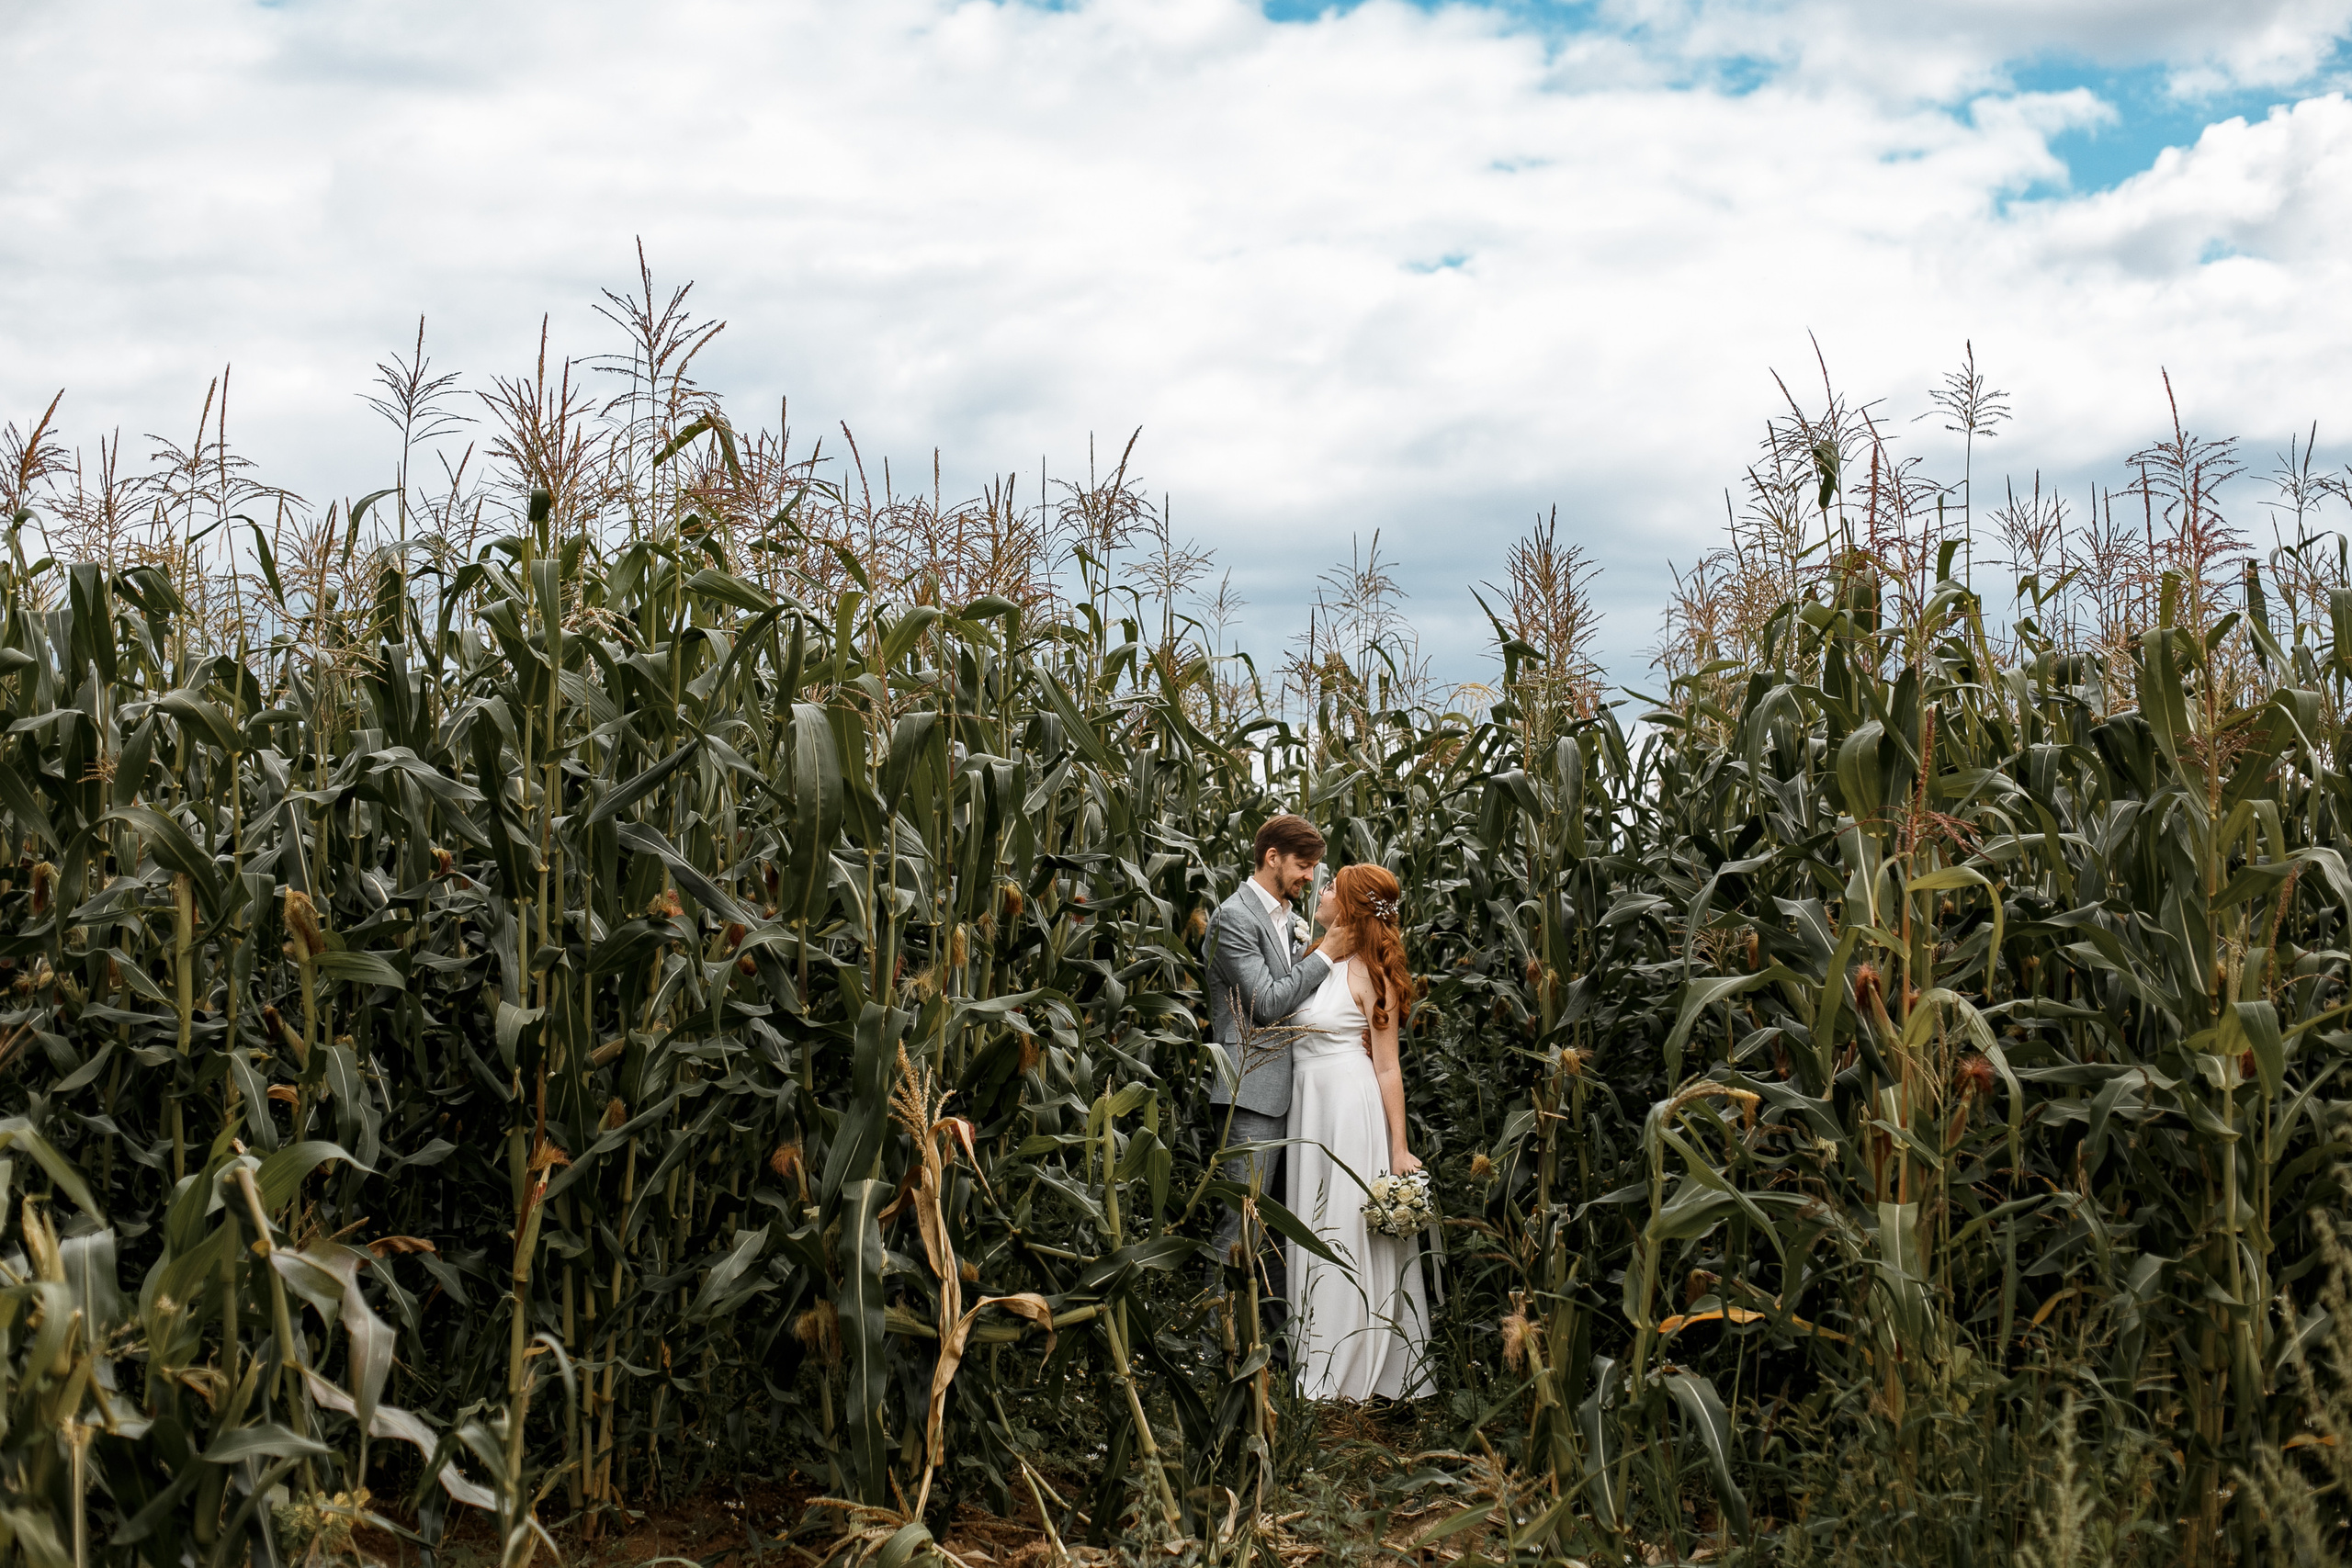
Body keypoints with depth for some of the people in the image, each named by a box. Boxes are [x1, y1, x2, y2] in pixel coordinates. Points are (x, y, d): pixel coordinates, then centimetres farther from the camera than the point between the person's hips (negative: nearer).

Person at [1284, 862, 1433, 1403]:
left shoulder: (1369, 974, -11)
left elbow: (1388, 1068, -10)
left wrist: (1400, 1151, -11)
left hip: (1352, 1109, -7)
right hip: (1309, 1106, 7)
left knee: (1351, 1233, -1)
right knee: (1316, 1233, 11)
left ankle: (1354, 1374, 8)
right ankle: (1319, 1360, 20)